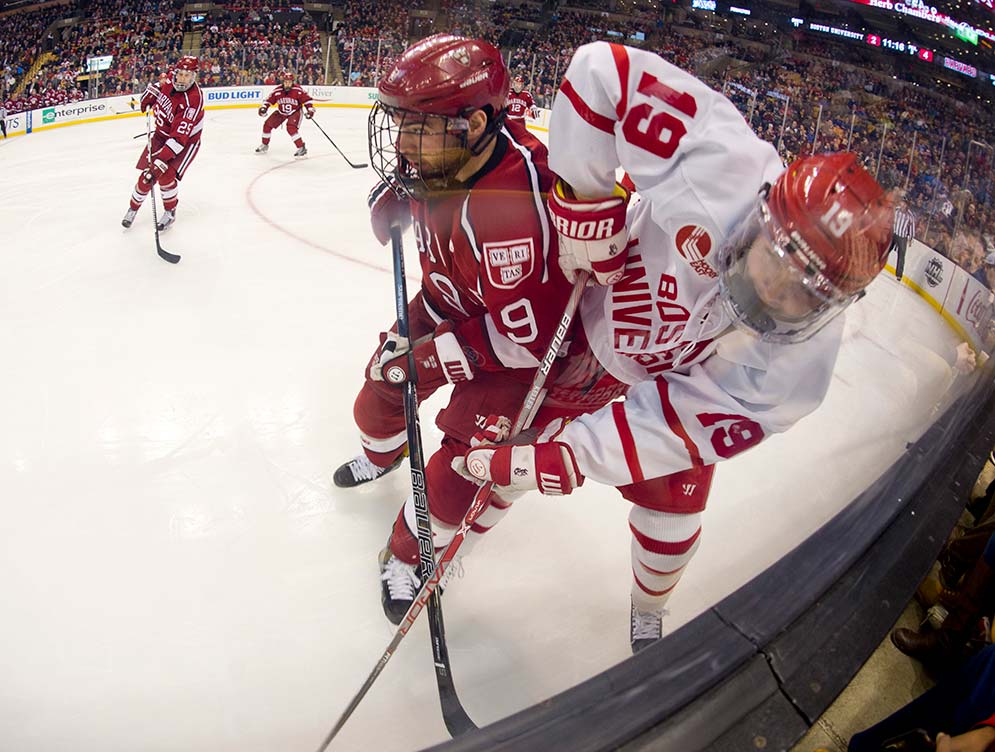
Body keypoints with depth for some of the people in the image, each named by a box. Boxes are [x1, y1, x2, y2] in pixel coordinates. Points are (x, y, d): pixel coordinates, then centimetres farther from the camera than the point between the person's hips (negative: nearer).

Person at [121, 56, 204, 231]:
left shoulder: (193, 100, -31)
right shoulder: (169, 79, -12)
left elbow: (179, 136, -35)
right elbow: (157, 86, 19)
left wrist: (162, 157, -39)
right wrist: (148, 100, 4)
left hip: (186, 140, -6)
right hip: (162, 134, 6)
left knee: (165, 175, -20)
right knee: (147, 175, 1)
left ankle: (170, 213, 5)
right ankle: (133, 208, 24)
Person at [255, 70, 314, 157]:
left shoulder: (298, 90, -23)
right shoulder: (277, 91, -16)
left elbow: (307, 99, -15)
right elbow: (269, 100, -5)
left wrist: (310, 109, -23)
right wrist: (263, 108, -16)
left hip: (295, 112, -4)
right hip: (281, 112, 5)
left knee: (291, 128, -29)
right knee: (267, 125, 2)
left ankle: (301, 148, -19)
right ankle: (265, 145, 23)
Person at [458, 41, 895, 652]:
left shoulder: (797, 367, -32)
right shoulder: (724, 168, -41)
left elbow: (677, 424, -30)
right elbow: (603, 69, -37)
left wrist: (569, 456, -36)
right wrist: (583, 202, -34)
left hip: (688, 381, 1)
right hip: (596, 312, 0)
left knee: (671, 524, 7)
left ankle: (650, 613, 41)